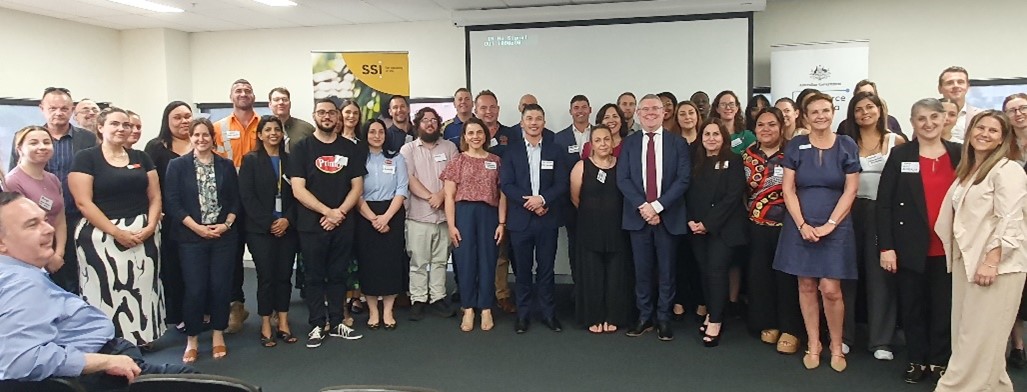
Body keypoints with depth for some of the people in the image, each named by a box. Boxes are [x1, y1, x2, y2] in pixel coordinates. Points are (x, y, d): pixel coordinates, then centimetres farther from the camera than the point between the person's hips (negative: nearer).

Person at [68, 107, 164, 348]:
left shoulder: (141, 158, 12)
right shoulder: (85, 158, -2)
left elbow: (155, 196, 9)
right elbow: (83, 202, -10)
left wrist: (150, 226, -8)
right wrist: (116, 232, -16)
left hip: (143, 235, 4)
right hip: (102, 236, -4)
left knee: (142, 287, 6)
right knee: (108, 289, -2)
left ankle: (142, 336, 19)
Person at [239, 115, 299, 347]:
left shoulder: (289, 160, 10)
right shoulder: (251, 160, 1)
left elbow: (296, 194, 6)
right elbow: (247, 196, -6)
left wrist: (287, 219, -9)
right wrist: (268, 223, -12)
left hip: (287, 228, 3)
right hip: (261, 229, -3)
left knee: (284, 275, 6)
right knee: (266, 277, -1)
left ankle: (283, 324, 15)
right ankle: (266, 327, 8)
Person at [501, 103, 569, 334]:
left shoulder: (556, 151, 6)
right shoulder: (511, 152, 6)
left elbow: (562, 184, -1)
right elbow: (506, 184, -3)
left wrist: (542, 199, -18)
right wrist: (529, 202, -16)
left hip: (548, 219, 0)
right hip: (520, 218, 0)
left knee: (546, 268, 7)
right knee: (523, 269, 7)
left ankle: (548, 312, 18)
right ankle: (523, 314, 17)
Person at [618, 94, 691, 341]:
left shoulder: (678, 143, 3)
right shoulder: (629, 143, 8)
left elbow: (683, 179, -5)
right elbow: (622, 179, 0)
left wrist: (657, 206, -14)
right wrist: (642, 206, -13)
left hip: (668, 216, -1)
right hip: (637, 216, 1)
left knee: (666, 271, 5)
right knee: (642, 270, 7)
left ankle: (664, 319, 16)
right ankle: (644, 318, 18)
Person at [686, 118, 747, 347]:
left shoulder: (733, 162, -4)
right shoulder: (695, 162, 11)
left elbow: (733, 196, -12)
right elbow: (688, 194, 9)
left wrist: (708, 223, -15)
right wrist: (690, 220, -7)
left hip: (723, 227, -4)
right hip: (697, 228, 5)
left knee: (716, 271, -9)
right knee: (704, 272, 6)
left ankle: (715, 322, -1)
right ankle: (711, 313, 19)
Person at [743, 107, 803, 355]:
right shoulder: (747, 155, 6)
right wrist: (749, 211, 8)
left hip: (786, 226, -4)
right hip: (756, 227, 4)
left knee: (786, 277, 2)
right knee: (759, 276, 8)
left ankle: (790, 329, 14)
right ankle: (768, 323, 23)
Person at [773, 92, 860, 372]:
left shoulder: (847, 146, 1)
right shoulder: (795, 146, 2)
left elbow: (850, 191, -1)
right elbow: (788, 189, 0)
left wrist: (829, 224, -10)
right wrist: (802, 225, -9)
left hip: (835, 227, -1)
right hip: (801, 226, 1)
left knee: (831, 289, -6)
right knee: (806, 286, 5)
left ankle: (836, 346, 12)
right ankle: (813, 344, 17)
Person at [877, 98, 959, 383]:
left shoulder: (960, 154, 4)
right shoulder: (900, 155, -2)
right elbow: (884, 203, -5)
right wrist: (886, 246, -10)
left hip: (948, 249, 1)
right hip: (910, 248, -1)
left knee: (944, 307, 9)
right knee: (912, 306, 9)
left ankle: (939, 361, 25)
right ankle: (917, 360, 24)